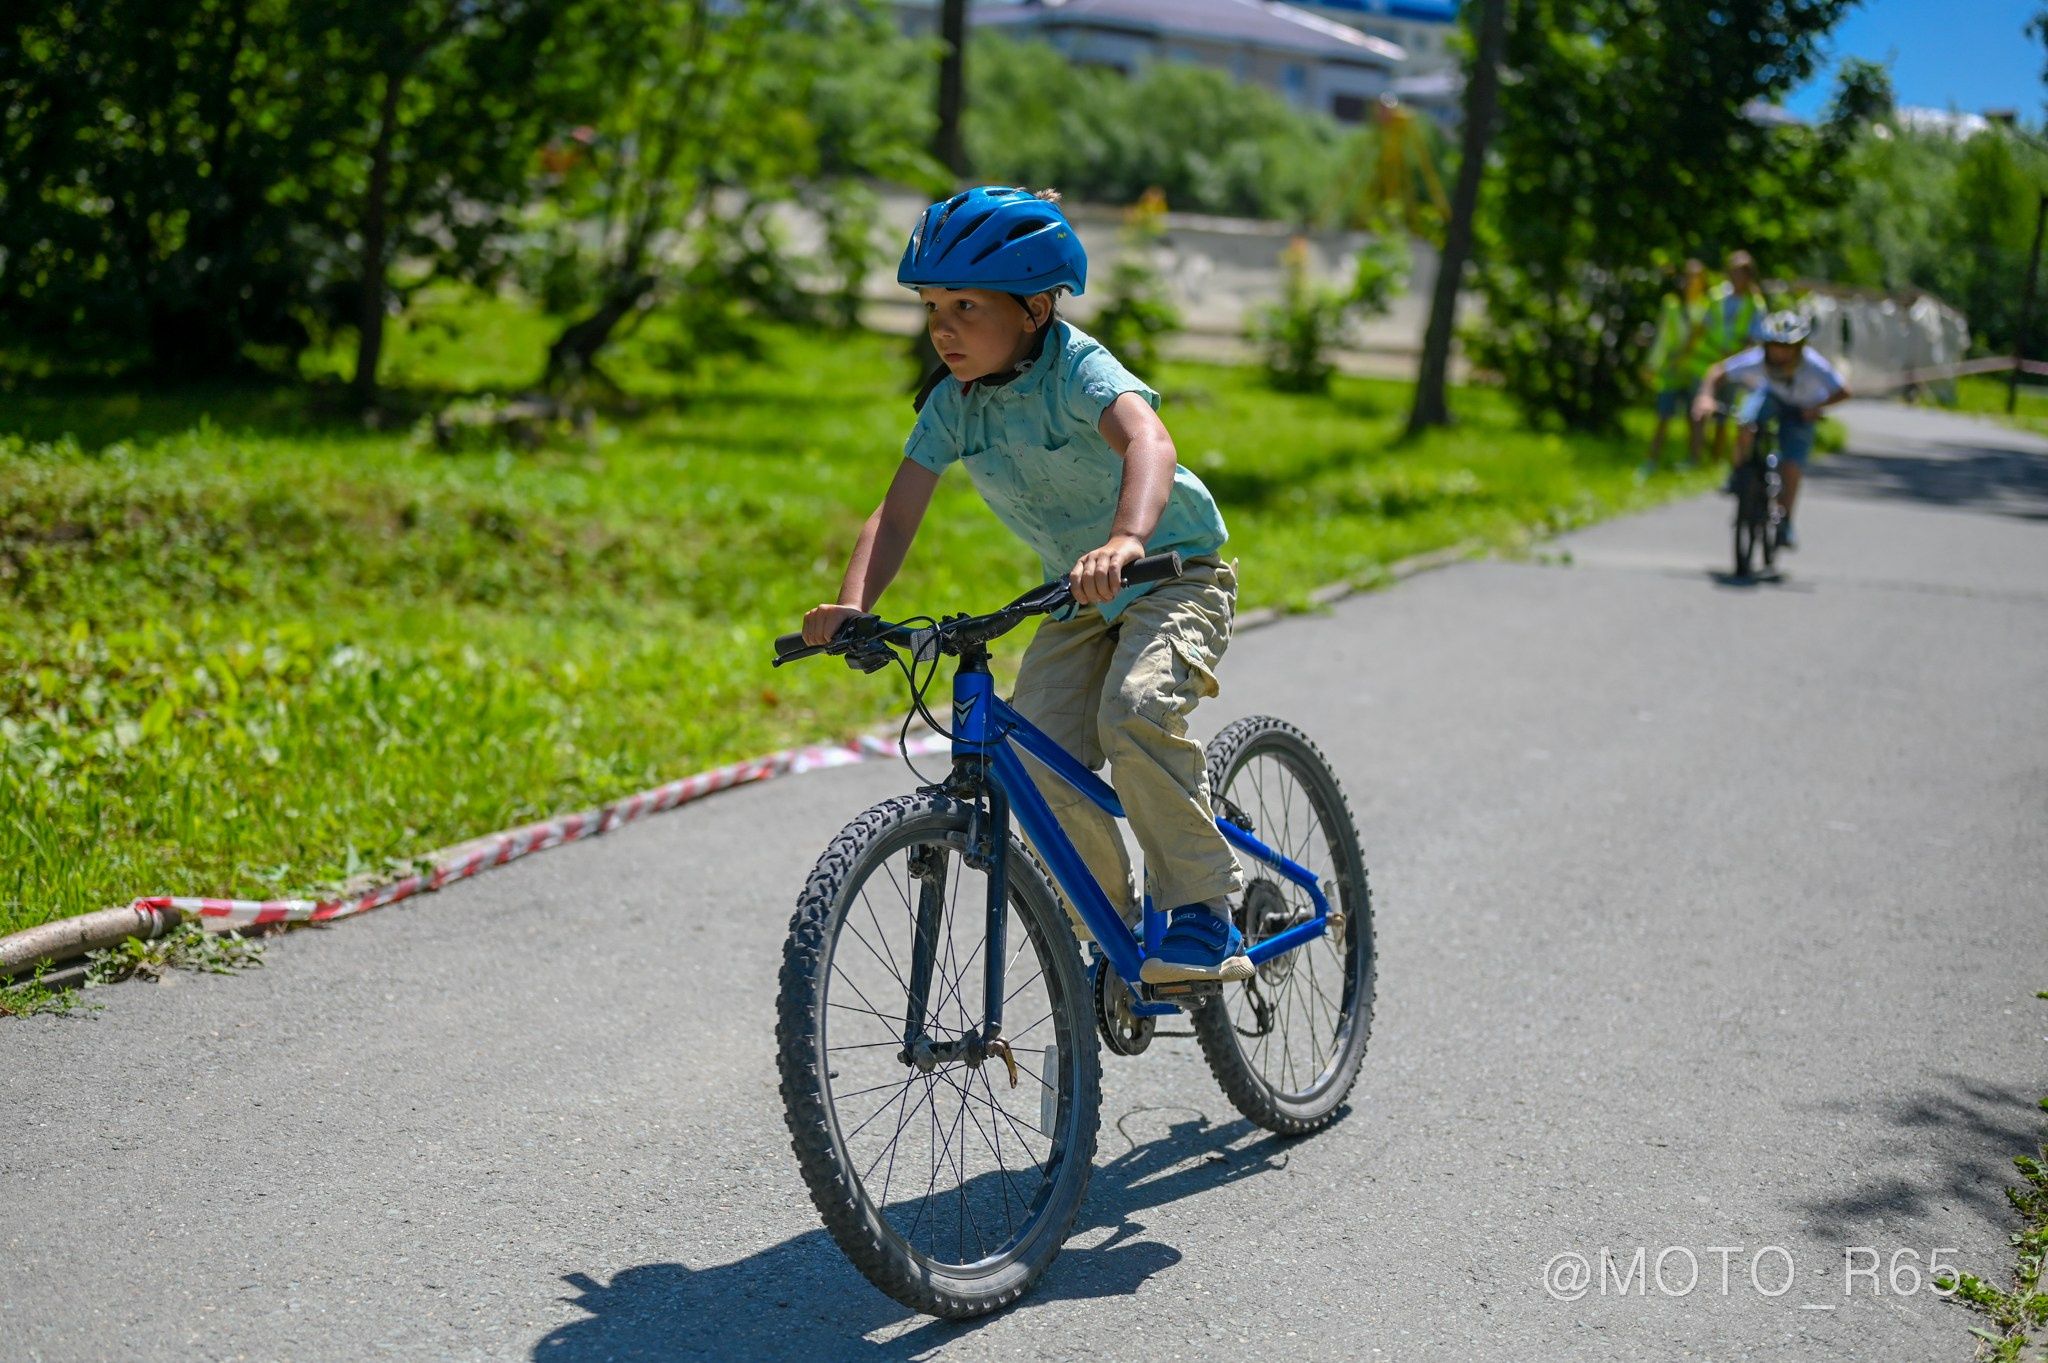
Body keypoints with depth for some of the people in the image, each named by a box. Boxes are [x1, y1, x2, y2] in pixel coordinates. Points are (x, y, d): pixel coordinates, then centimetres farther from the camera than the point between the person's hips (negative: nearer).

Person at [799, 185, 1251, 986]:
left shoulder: (1078, 367, -24)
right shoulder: (951, 403, -7)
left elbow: (1149, 443, -44)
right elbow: (898, 514, -13)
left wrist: (1125, 541, -64)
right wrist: (851, 607, -31)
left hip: (1175, 571, -6)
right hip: (1078, 600, 6)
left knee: (1134, 714, -32)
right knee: (1038, 759, -12)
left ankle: (1206, 915, -18)